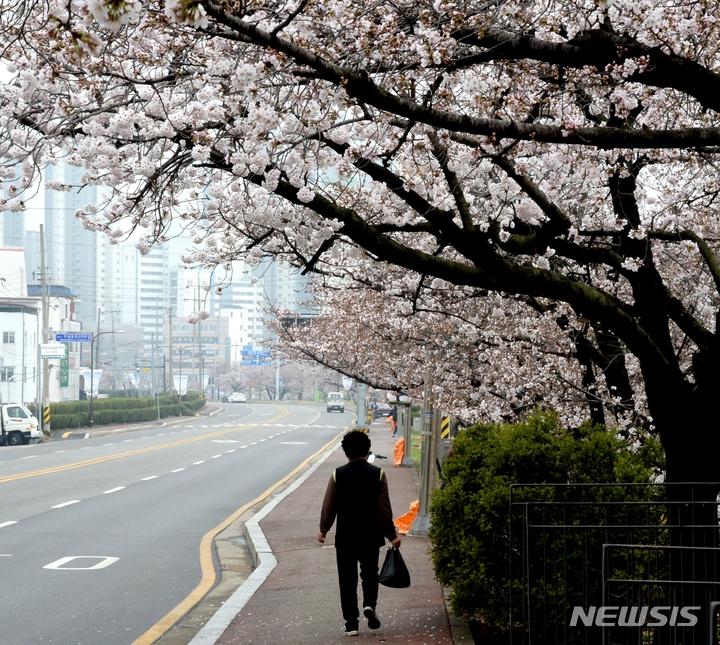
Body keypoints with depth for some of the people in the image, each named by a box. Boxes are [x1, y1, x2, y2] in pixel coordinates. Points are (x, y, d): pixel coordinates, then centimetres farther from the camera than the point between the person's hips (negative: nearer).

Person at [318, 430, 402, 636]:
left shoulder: (338, 474, -7)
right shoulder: (377, 474, -7)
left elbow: (329, 506, -2)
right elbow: (384, 508, -6)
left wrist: (323, 529, 12)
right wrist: (391, 535, 1)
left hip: (345, 536, -1)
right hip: (371, 536, 1)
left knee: (347, 579, 7)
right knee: (369, 573, 19)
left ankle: (351, 623, 5)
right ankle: (370, 604, -5)